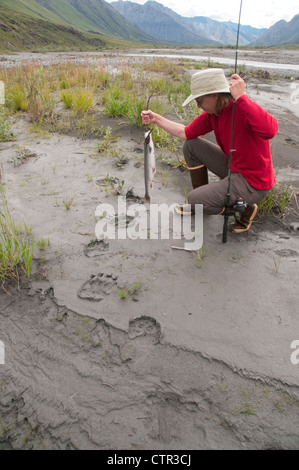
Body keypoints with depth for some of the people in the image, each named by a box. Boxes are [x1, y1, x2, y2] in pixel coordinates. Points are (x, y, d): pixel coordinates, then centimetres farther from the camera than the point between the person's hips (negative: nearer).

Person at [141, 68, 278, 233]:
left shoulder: (244, 108, -25)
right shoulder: (212, 112, 0)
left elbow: (270, 130, -45)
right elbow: (186, 133, 9)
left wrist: (241, 97, -42)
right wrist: (156, 118, 3)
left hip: (253, 182, -8)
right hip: (232, 166, 8)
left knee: (194, 199, -15)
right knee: (191, 145, 8)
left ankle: (245, 207, 6)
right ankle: (202, 198, 20)